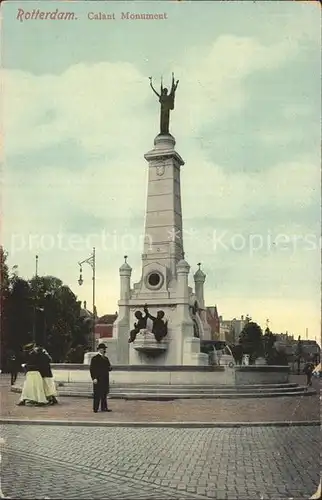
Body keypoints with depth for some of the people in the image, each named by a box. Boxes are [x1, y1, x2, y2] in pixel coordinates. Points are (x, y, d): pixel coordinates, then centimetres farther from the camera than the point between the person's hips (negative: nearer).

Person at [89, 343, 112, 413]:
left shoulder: (106, 358, 18)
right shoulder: (95, 358, -5)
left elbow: (109, 367, 25)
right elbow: (92, 369, -11)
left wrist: (110, 368, 0)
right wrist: (94, 378, -18)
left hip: (105, 379, 7)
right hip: (98, 380, -7)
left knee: (104, 394, 9)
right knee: (97, 394, -6)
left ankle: (104, 407, 15)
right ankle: (95, 408, -1)